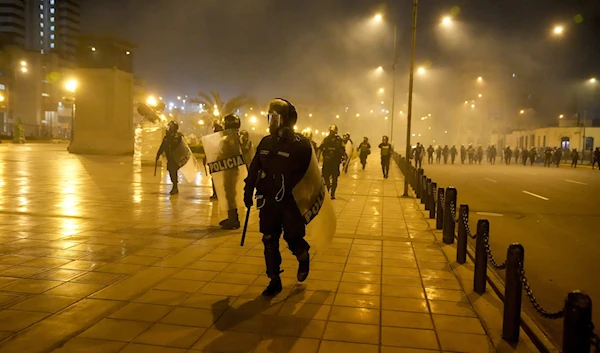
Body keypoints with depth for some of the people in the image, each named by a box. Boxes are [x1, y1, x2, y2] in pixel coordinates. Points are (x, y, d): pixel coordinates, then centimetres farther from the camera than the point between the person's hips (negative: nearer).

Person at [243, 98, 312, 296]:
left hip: (290, 202, -5)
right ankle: (274, 281, 19)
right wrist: (248, 191, 12)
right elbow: (254, 169, 14)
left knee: (293, 239, 1)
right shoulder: (265, 142, 8)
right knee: (269, 242, 6)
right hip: (268, 201, 5)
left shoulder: (300, 144, -9)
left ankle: (304, 258, 36)